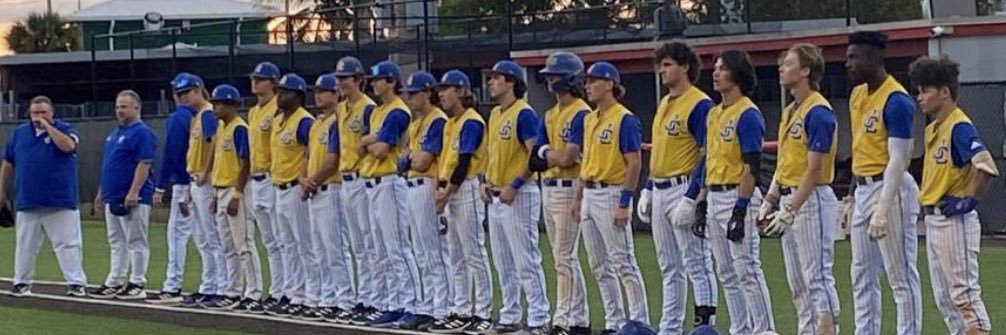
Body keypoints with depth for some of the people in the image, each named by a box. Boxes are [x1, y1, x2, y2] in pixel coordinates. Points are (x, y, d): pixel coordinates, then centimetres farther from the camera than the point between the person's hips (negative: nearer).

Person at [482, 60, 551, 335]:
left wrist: (514, 186, -21)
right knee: (503, 263, 13)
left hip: (519, 196, -9)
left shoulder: (524, 114, -12)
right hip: (496, 196, 9)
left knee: (526, 261, -9)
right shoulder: (495, 114, 15)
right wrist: (487, 182, 10)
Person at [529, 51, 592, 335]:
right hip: (548, 189, 9)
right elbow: (535, 160, 10)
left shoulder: (581, 114, -12)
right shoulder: (549, 116, 16)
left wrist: (546, 152, -1)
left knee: (566, 257, -9)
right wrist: (556, 157, -9)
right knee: (560, 258, 10)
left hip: (569, 189, -9)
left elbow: (567, 158, -19)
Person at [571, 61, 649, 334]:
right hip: (590, 195, 9)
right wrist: (578, 198, 15)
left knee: (623, 262, -7)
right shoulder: (590, 119, 14)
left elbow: (634, 163, -15)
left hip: (611, 194, -9)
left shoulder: (625, 119, -12)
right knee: (599, 266, 11)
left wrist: (624, 204, -20)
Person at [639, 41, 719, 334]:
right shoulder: (664, 104, 17)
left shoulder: (700, 105, -12)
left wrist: (691, 198, -22)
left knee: (696, 263, -8)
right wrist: (647, 190, 17)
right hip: (660, 191, 10)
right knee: (669, 267, 13)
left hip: (684, 188, -10)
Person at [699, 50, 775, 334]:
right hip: (715, 198, 9)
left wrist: (740, 211, -22)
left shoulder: (748, 114, -12)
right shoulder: (714, 113, 16)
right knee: (727, 273, 11)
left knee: (747, 270, -10)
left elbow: (752, 166, -17)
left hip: (738, 197, -9)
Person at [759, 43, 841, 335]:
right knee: (797, 281, 11)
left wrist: (790, 211, -21)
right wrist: (769, 201, 13)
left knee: (817, 276, -8)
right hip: (788, 199, 10)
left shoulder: (819, 112, -15)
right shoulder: (789, 111, 14)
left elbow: (815, 169, -19)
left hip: (811, 200, -10)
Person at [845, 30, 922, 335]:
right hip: (863, 189, 9)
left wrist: (883, 210, -28)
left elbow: (897, 161, -22)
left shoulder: (896, 101, -17)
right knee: (862, 275, 13)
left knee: (901, 275, -3)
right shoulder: (857, 95, 11)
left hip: (890, 188, -9)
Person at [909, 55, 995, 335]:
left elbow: (987, 167, -28)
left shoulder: (960, 127, -16)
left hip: (954, 220, -10)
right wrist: (927, 204, 13)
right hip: (933, 220, 10)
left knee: (964, 291, -9)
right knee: (943, 296, 13)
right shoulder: (932, 130, 13)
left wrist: (970, 200, -20)